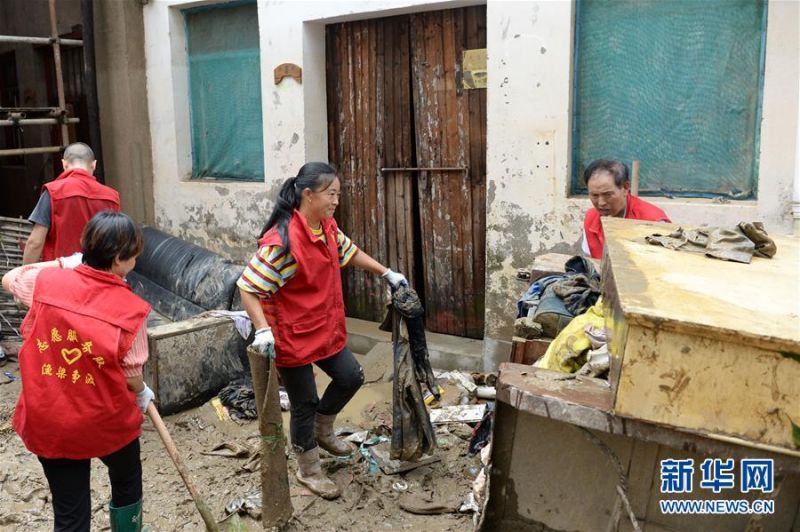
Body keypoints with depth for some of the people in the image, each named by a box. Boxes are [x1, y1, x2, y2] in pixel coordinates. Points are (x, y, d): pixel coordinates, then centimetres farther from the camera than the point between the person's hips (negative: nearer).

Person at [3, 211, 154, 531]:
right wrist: (143, 395, 11)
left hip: (46, 423, 3)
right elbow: (132, 378, -11)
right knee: (127, 481, 29)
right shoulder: (130, 308, -19)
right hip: (107, 422, -2)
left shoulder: (46, 281, -11)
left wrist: (62, 263, 16)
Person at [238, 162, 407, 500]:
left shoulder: (328, 228, 0)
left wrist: (386, 273, 23)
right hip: (291, 337, -8)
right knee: (304, 403, 6)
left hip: (326, 330, 8)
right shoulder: (282, 240, -27)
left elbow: (349, 253, 20)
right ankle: (308, 470, 29)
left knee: (351, 377, 16)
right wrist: (263, 330, -37)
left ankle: (322, 430, 43)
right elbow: (248, 288, -26)